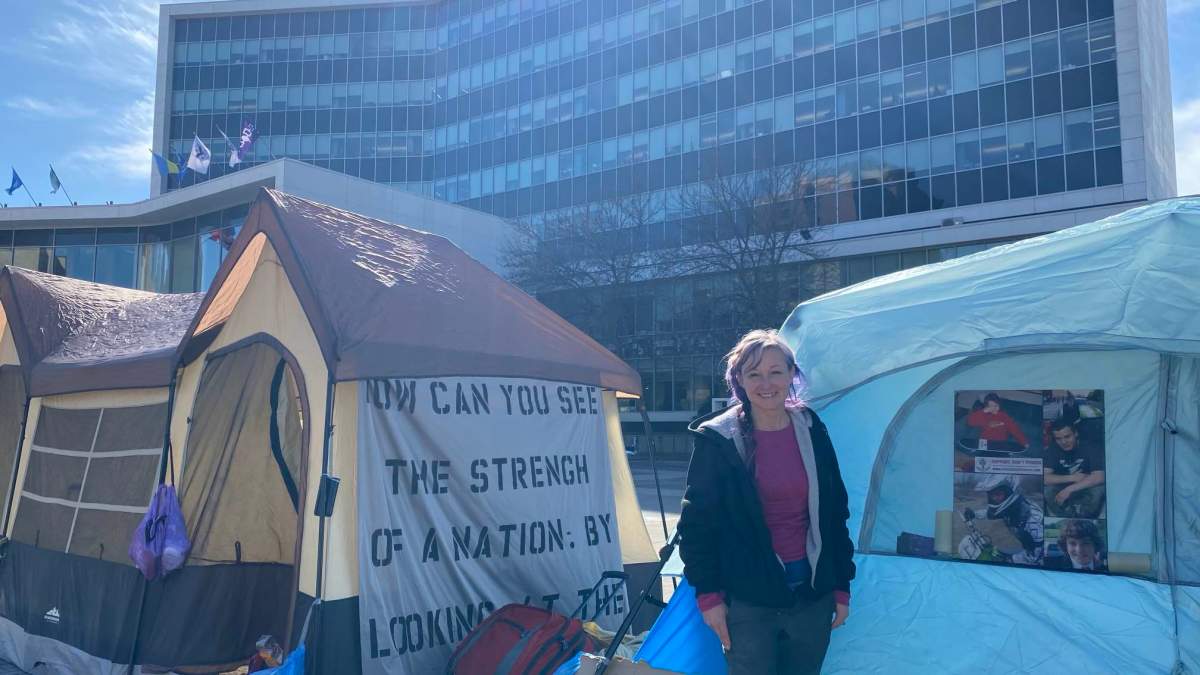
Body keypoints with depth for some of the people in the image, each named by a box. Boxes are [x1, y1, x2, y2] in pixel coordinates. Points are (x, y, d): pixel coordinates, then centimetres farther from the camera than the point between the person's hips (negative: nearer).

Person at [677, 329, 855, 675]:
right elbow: (697, 521, -6)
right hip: (748, 598, -3)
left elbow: (835, 513, 7)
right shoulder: (718, 439, -11)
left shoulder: (812, 430, 0)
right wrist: (708, 594, -7)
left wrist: (842, 586, 8)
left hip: (812, 593, 4)